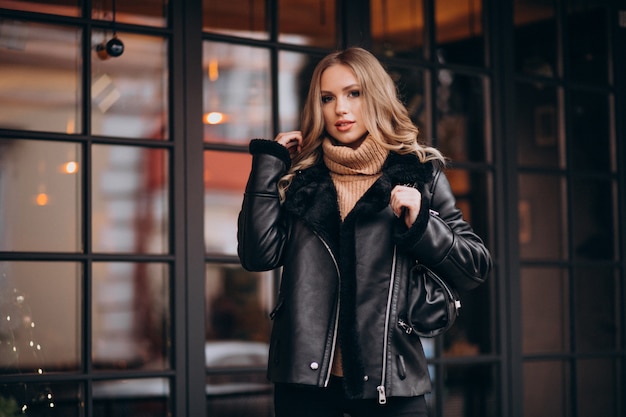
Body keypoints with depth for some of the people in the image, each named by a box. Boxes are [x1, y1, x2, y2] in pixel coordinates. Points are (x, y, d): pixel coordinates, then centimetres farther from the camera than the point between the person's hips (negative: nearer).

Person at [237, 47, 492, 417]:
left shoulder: (420, 173, 5)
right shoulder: (301, 178, 9)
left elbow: (476, 268, 3)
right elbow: (258, 256, -4)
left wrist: (421, 225, -14)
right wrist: (269, 161, -1)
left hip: (389, 376, -1)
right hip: (306, 375, 1)